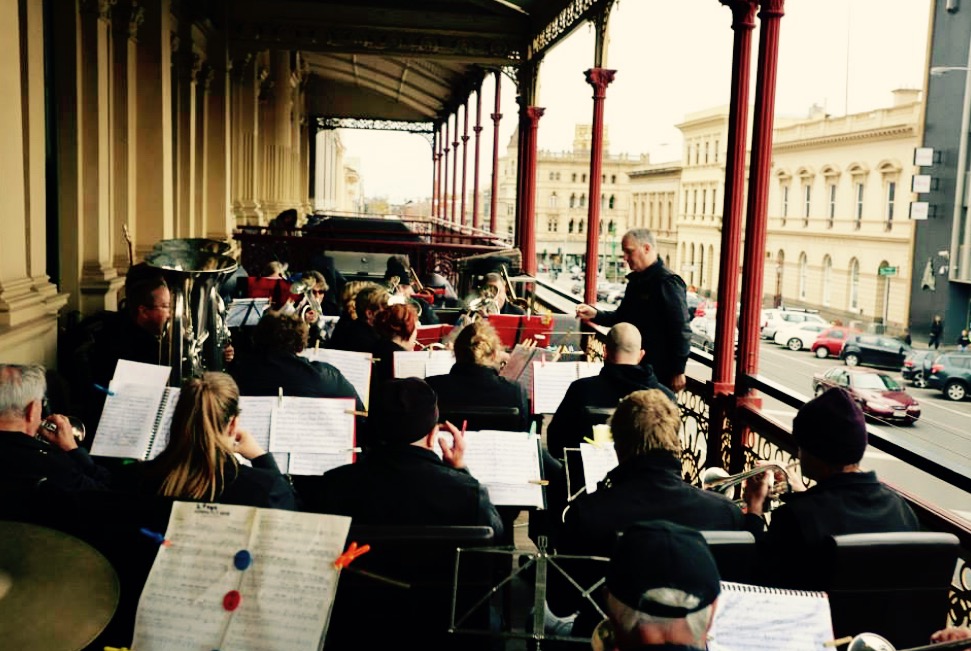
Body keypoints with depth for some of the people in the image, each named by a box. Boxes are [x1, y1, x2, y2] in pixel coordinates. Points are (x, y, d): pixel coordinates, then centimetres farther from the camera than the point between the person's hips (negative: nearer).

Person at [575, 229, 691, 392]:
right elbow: (622, 317, 22)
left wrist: (678, 371, -19)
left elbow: (680, 330, -18)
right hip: (635, 367, 9)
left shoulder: (668, 282, -15)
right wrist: (595, 315, 4)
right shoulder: (636, 281, 13)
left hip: (659, 372, -9)